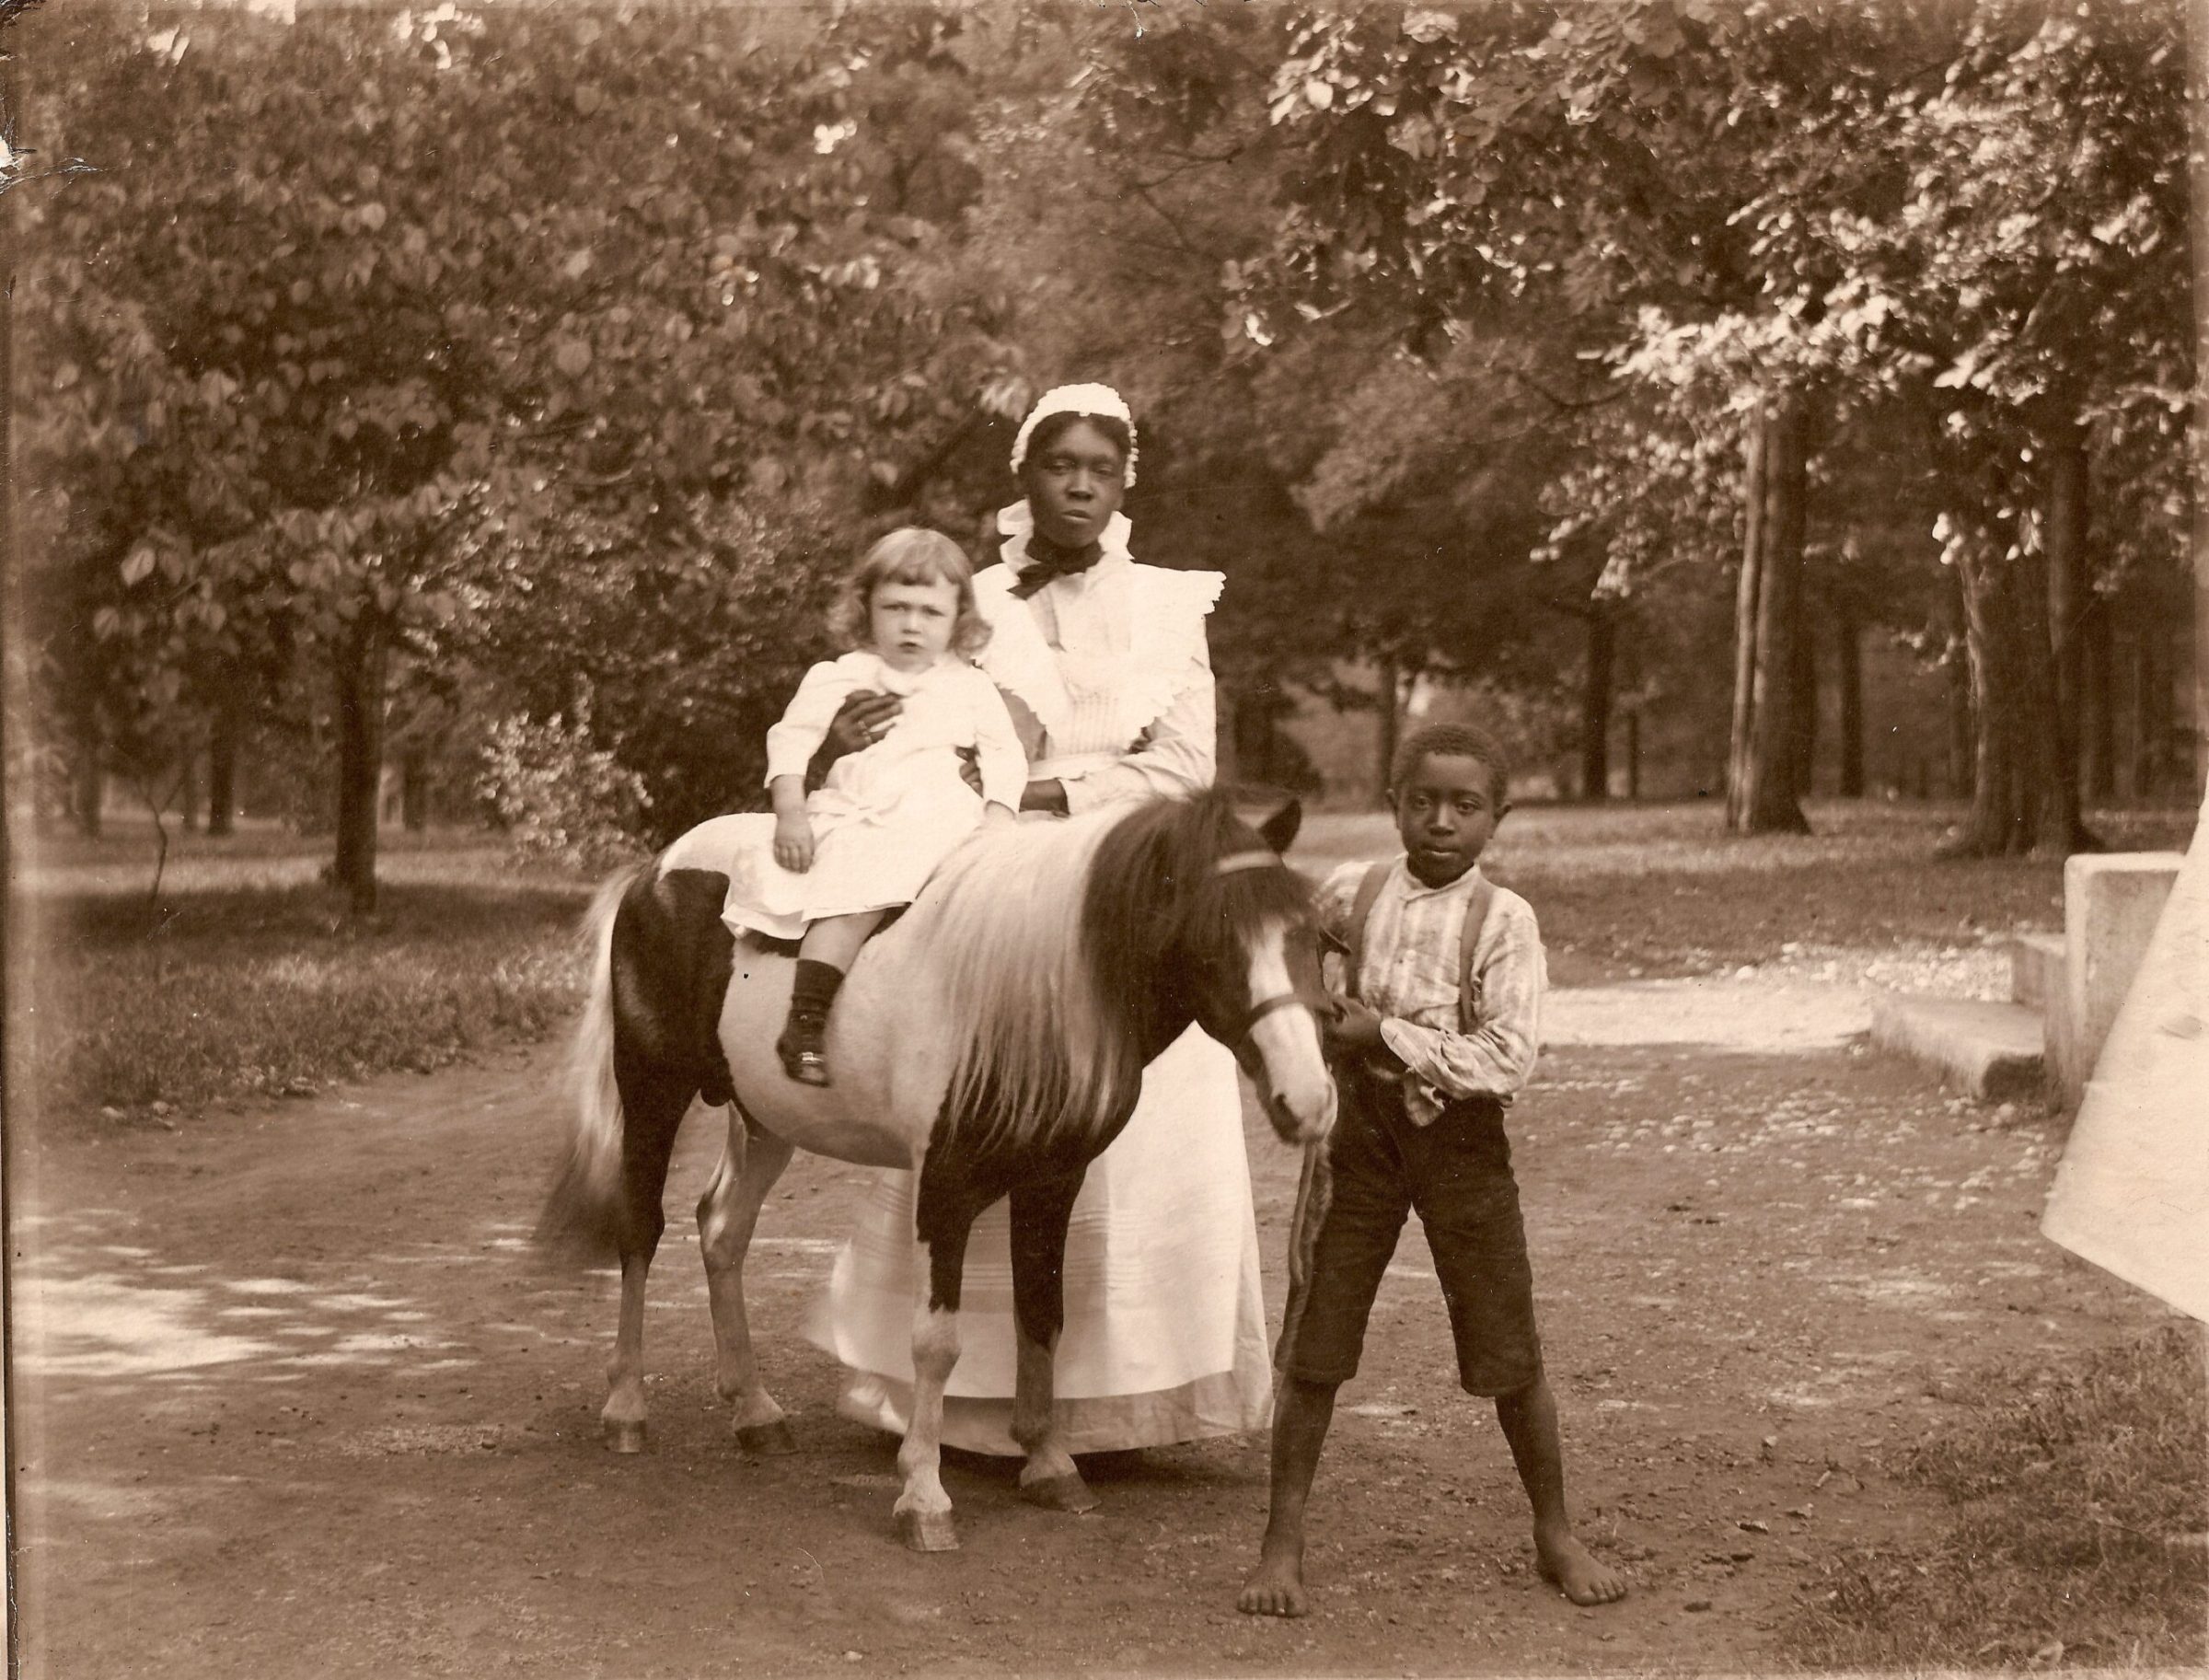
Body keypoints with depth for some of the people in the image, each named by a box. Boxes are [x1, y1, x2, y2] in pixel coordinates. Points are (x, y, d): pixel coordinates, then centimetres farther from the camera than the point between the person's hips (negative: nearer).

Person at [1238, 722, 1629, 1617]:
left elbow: (1507, 1063, -19)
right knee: (1313, 1347, 4)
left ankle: (1555, 1534, 24)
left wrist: (1386, 1034, -19)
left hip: (1461, 1139, -2)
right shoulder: (1349, 894, -1)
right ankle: (1282, 1541, 16)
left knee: (1510, 1355, 5)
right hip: (1360, 1130, 2)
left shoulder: (1503, 920, -10)